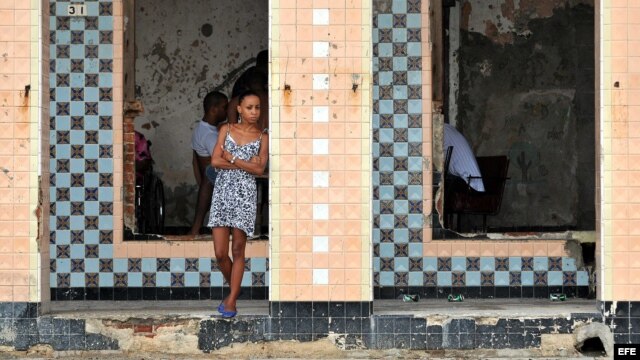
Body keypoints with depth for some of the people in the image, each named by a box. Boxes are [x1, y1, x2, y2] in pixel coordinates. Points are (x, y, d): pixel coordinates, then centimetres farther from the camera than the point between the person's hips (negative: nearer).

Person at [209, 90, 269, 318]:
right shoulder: (227, 130, 8)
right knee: (220, 254, -2)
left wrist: (232, 158, -7)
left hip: (245, 194, -1)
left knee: (238, 250, 0)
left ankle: (232, 300, 7)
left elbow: (259, 169, -6)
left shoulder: (262, 137, 5)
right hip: (222, 191, 1)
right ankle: (234, 289, 22)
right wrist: (246, 163, -8)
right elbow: (215, 161, -3)